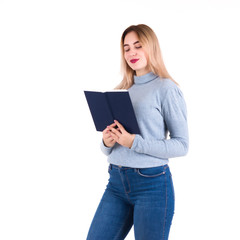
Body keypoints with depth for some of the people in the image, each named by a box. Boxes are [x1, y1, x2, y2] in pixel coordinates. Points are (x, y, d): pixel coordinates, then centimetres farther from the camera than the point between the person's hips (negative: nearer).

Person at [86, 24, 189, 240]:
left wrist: (135, 142, -19)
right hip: (116, 182, 6)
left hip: (152, 183, -6)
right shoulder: (122, 90, 13)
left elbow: (182, 145, -9)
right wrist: (107, 143, -6)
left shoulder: (166, 88, -5)